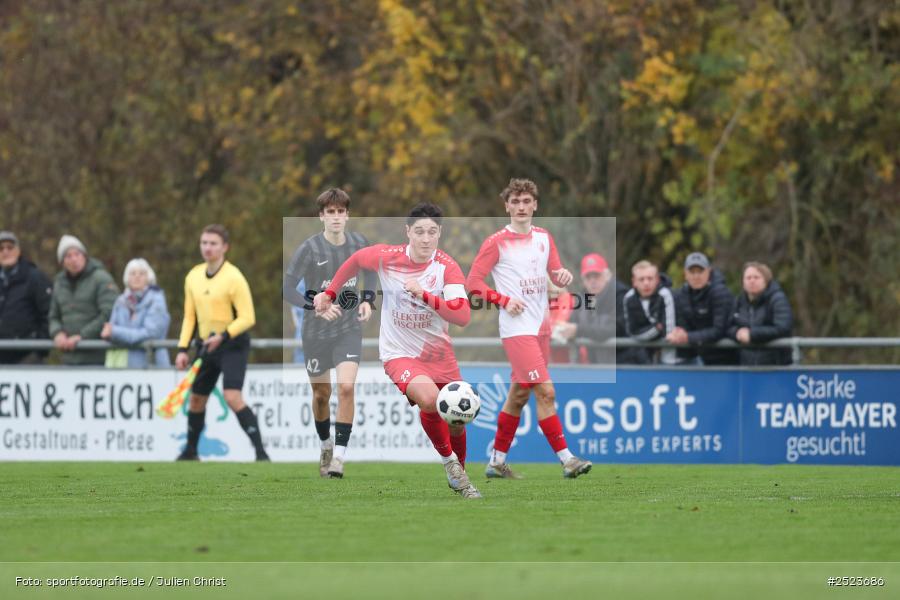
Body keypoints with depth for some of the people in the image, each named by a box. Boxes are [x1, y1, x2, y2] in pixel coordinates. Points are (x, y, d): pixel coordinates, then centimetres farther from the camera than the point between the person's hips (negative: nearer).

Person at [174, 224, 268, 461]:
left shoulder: (233, 277, -14)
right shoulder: (193, 277, 6)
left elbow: (247, 318, -15)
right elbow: (190, 316, 15)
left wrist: (222, 336, -26)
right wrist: (183, 349, 8)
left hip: (233, 345, -7)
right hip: (207, 345, 7)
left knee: (232, 397, -22)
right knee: (196, 399, 14)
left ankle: (260, 452, -21)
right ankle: (190, 452, 33)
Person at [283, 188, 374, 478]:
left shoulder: (360, 244, -6)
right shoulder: (308, 250, -17)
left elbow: (370, 270, 16)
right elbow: (288, 289, -18)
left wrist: (368, 300, 0)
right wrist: (316, 306, -33)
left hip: (349, 329, 1)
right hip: (316, 332, -1)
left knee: (346, 388, -18)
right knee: (321, 394, 12)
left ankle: (339, 457, -15)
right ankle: (326, 446, 39)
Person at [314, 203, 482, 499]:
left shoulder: (447, 266, -15)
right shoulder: (386, 257, -12)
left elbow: (462, 316, -26)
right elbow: (355, 259, 11)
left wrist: (425, 295, -36)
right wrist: (329, 293, 18)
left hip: (439, 354, 2)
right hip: (399, 354, -2)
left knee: (456, 422, 10)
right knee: (429, 398, -31)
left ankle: (460, 476, 40)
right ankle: (449, 461, -8)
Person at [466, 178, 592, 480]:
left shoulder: (544, 238, 11)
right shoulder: (497, 242, -7)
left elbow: (555, 274, 16)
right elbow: (473, 282, -5)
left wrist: (564, 276, -8)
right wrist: (505, 301, -16)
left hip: (540, 327, 7)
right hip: (516, 328, -7)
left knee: (519, 394, 12)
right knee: (545, 392, -15)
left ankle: (497, 461, 22)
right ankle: (566, 458, -15)